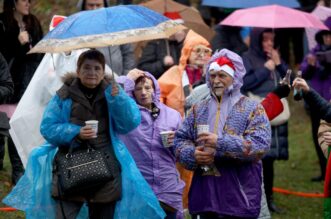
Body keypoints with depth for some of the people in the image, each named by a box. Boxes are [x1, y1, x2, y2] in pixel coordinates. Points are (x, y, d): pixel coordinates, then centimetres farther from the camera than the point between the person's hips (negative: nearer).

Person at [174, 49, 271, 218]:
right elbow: (180, 140, 11)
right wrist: (193, 155, -12)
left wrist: (220, 142, -19)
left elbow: (260, 144, -12)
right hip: (204, 195, 4)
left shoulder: (252, 109, 2)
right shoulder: (199, 110, 16)